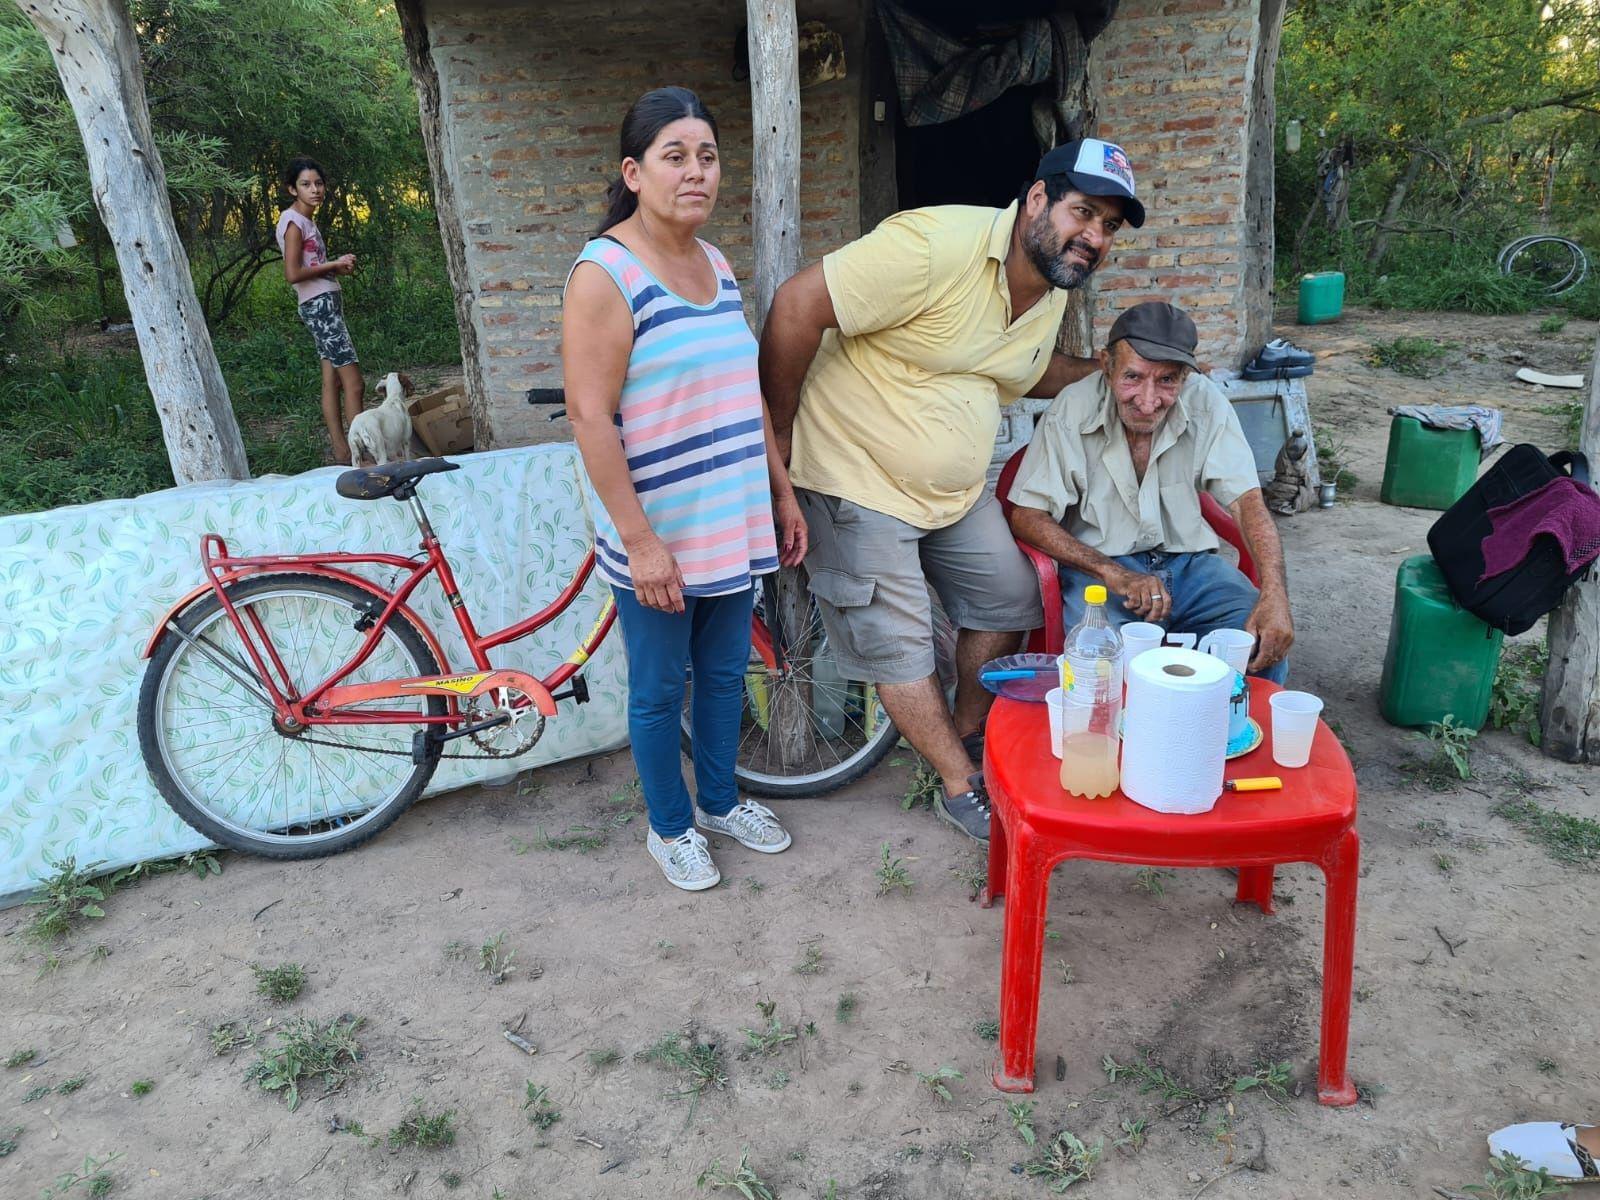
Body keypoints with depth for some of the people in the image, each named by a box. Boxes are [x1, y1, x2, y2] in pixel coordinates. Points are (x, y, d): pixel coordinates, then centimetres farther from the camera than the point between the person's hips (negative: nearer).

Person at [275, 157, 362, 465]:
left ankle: (341, 450, 10)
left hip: (327, 303, 10)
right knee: (354, 383, -12)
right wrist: (333, 264, -11)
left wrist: (338, 267, 3)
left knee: (332, 381, 8)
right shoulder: (293, 221, -11)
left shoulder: (306, 220, 17)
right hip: (319, 304, -10)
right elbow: (293, 274, -18)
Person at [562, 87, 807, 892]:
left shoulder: (716, 264, 8)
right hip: (657, 537, -7)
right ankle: (670, 827, 32)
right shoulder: (605, 273, -15)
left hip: (733, 526, 7)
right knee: (659, 692, 11)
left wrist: (782, 493, 14)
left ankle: (719, 801, 41)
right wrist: (638, 540, -21)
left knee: (725, 674, 20)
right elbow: (589, 417, -19)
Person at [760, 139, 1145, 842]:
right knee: (901, 650, 0)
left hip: (955, 488, 8)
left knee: (1008, 603, 13)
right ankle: (963, 787, 18)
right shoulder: (936, 245, -26)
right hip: (861, 483, -8)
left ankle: (969, 739, 34)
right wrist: (781, 435, -17)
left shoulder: (1054, 290, 2)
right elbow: (796, 307, -27)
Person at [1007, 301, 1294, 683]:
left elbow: (1247, 502, -9)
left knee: (1266, 643, -21)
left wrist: (1274, 594, -26)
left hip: (1188, 561, 3)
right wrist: (1112, 574, -24)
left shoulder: (1206, 403, -8)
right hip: (1099, 566, -3)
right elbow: (1024, 517, -13)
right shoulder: (1071, 411, -14)